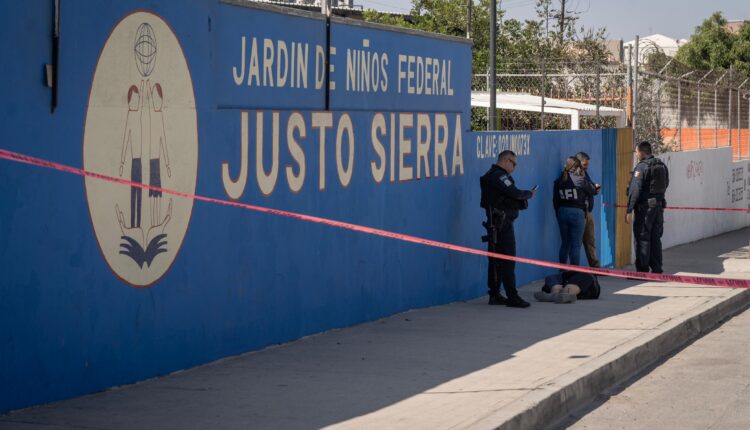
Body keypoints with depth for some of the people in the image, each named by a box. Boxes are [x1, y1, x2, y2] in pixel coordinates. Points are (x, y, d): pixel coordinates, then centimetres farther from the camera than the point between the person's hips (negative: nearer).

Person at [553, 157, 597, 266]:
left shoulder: (559, 181, 4)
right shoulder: (580, 180, -8)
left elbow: (555, 200, 5)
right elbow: (592, 191, 8)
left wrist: (558, 214, 12)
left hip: (562, 212, 4)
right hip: (577, 212, -4)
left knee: (565, 244, 13)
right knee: (576, 245, -1)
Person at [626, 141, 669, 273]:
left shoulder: (642, 167, -13)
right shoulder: (662, 166, 11)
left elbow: (635, 190, -17)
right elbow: (665, 186, 17)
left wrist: (629, 210, -18)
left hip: (645, 207, -7)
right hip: (659, 205, 7)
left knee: (642, 239, -4)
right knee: (655, 239, 13)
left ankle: (642, 270, -5)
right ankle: (657, 269, 14)